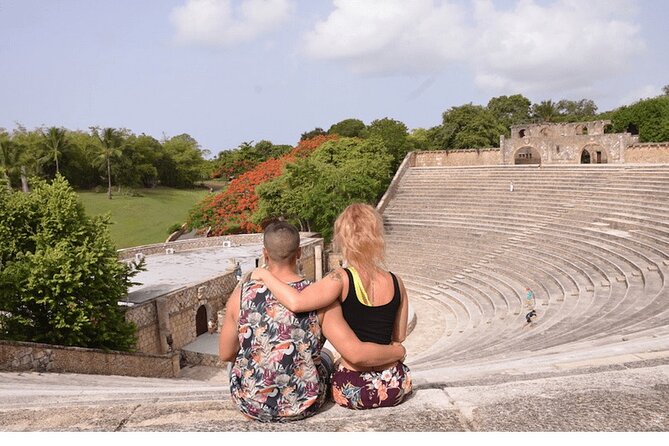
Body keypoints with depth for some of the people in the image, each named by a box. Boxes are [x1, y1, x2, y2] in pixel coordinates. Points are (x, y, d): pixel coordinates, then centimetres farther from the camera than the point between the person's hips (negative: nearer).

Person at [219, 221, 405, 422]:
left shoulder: (242, 294, -13)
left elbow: (225, 354, -1)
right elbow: (357, 354, -20)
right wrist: (397, 351, -1)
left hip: (250, 405, 1)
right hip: (302, 407, 0)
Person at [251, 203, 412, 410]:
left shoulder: (341, 279, -18)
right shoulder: (396, 283, -6)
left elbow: (295, 302, -32)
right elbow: (399, 337, 4)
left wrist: (265, 275, -17)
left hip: (352, 391, -3)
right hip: (394, 388, 3)